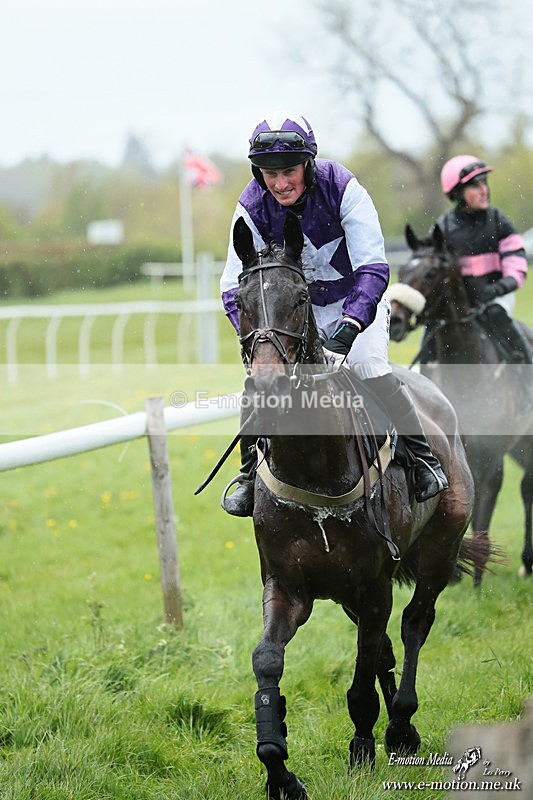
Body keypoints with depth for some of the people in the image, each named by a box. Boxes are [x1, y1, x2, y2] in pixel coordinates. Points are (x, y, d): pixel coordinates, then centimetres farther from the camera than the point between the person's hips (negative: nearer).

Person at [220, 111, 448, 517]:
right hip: (295, 305, 3)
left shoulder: (343, 189, -27)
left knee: (369, 366, -24)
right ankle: (249, 471, 3)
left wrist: (351, 323, -46)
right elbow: (235, 286, -19)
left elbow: (373, 268, -30)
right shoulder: (252, 208, -20)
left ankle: (422, 455, -6)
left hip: (355, 297, -2)